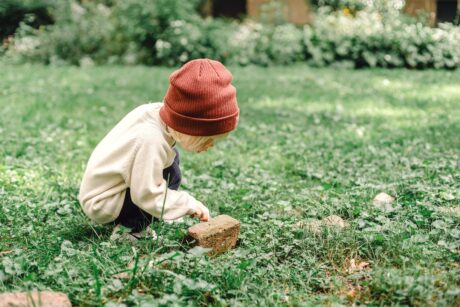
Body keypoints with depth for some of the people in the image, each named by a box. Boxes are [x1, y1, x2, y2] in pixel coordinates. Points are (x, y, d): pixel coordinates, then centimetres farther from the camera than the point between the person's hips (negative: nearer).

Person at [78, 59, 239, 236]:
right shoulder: (151, 141, -34)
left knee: (170, 158, 12)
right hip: (102, 204, -9)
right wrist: (190, 204, -22)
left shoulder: (156, 111, -11)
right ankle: (130, 226, -10)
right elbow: (147, 195, -30)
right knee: (170, 174, -18)